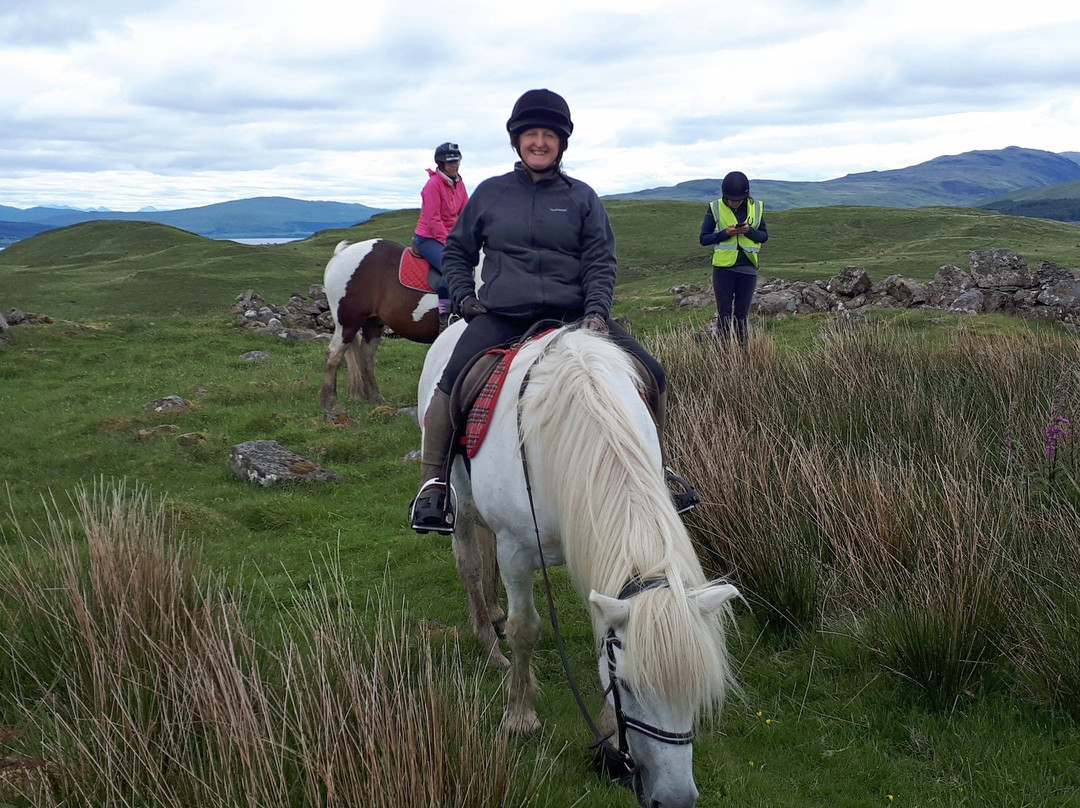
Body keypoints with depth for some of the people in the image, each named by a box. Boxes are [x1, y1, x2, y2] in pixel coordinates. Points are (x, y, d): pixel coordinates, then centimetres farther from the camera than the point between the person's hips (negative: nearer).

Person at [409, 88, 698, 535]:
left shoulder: (581, 197, 10)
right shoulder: (489, 193, 10)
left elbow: (601, 262, 5)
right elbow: (456, 251, 20)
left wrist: (596, 312, -12)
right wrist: (465, 298, 5)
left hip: (572, 312, 1)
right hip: (500, 315, -1)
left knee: (650, 376, -13)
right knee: (452, 384, -28)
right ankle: (433, 482, -12)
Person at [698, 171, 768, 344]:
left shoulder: (756, 207, 3)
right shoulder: (715, 208, -4)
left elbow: (764, 236, 9)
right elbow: (704, 239, -2)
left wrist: (750, 231, -13)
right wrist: (725, 233, -18)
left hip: (748, 268, 2)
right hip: (724, 267, -2)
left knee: (742, 314, 9)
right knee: (724, 314, 0)